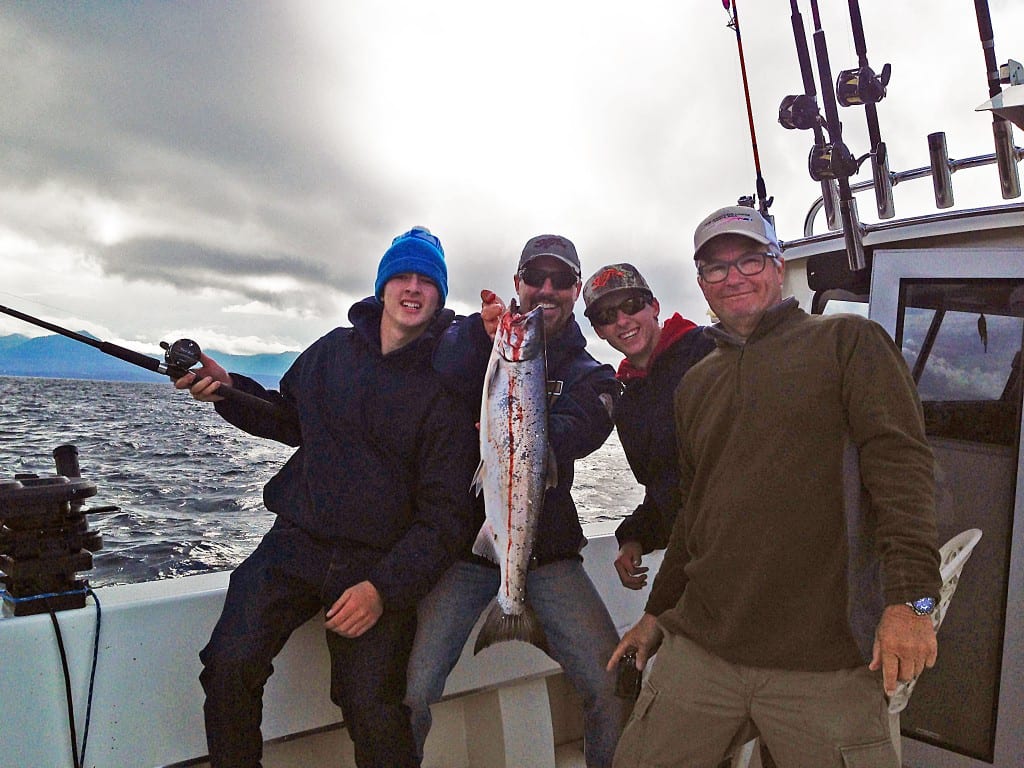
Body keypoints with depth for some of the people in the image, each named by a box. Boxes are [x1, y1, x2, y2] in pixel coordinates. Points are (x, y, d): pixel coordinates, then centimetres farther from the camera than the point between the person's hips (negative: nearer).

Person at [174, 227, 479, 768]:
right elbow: (293, 420, 22)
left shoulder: (449, 386, -7)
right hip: (295, 543, 3)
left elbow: (446, 514, -9)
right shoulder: (333, 350, 5)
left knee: (373, 711, -13)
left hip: (382, 565, -3)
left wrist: (385, 587, -18)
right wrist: (230, 392, 4)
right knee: (229, 665, -15)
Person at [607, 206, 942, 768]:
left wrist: (910, 596, -19)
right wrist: (657, 610, 24)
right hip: (698, 648, 5)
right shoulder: (695, 386, 18)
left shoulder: (848, 341, 3)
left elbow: (900, 460, -8)